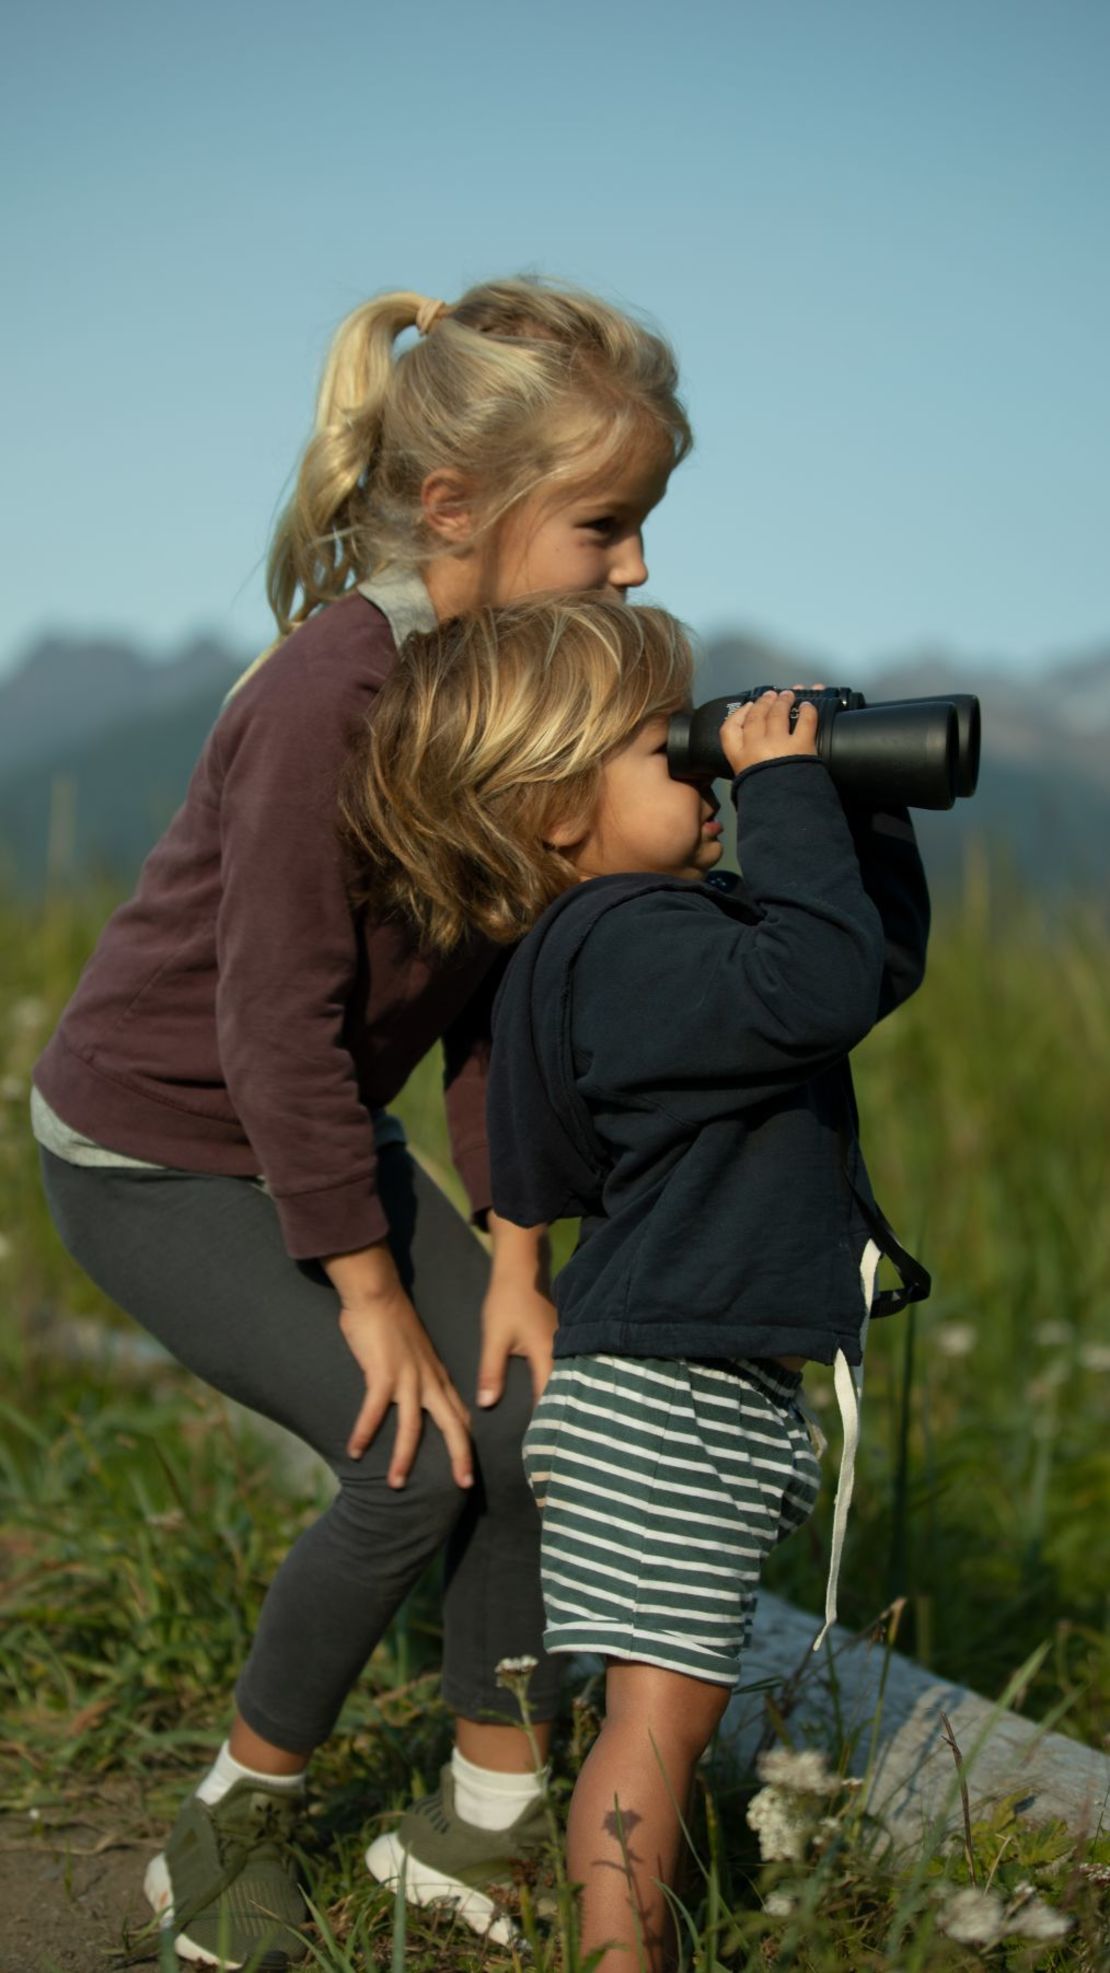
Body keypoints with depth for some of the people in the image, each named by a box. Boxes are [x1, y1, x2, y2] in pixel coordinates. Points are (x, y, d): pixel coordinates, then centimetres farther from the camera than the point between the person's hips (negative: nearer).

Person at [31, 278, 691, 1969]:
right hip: (153, 1149, -8)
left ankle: (485, 1827, 15)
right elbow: (277, 1018, -27)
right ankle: (234, 1825, 7)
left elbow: (494, 992, -2)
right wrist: (369, 1289, -19)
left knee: (533, 1417, -1)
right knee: (414, 1456, -15)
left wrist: (511, 1257, -3)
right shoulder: (333, 690, -30)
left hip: (320, 1131, 8)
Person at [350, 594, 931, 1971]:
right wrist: (787, 790, -25)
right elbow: (820, 985, -34)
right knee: (663, 1699, -7)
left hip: (725, 1388, 11)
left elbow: (884, 955, 23)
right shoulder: (623, 942, -20)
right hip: (662, 1390, -11)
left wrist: (863, 814, 11)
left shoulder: (664, 929, 13)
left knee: (674, 1698, 19)